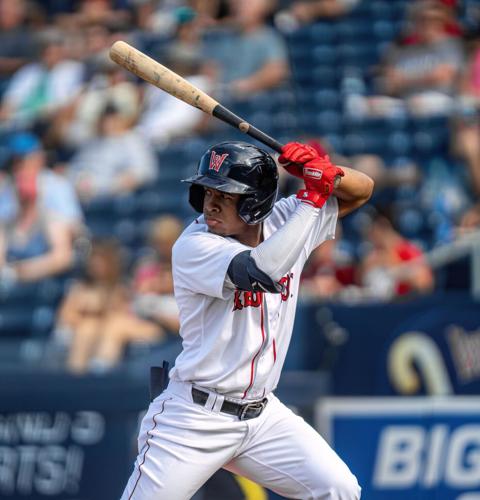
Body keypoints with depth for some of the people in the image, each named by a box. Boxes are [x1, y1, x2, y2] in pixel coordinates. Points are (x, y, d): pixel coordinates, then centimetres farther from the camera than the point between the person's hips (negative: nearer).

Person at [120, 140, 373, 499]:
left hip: (262, 416, 5)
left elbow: (363, 191, 8)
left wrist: (328, 174, -15)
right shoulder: (194, 246, -18)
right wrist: (312, 198, -27)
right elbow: (263, 270, -35)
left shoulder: (283, 221, 1)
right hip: (195, 416, -5)